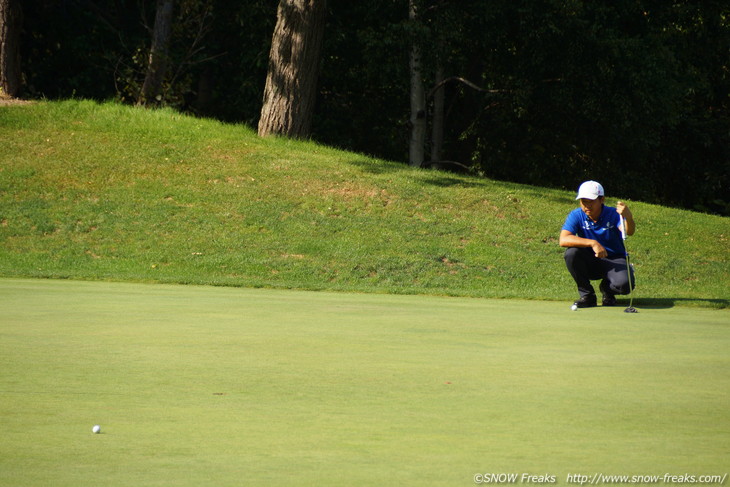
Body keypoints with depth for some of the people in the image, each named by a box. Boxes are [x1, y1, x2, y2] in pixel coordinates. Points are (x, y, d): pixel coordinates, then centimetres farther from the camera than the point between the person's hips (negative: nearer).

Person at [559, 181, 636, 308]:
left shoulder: (613, 214, -13)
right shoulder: (576, 215, -10)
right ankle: (587, 295, -10)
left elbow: (629, 232, -33)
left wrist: (628, 217, -57)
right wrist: (592, 243, -36)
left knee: (625, 284, -33)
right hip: (590, 263, 2)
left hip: (614, 261, -2)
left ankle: (607, 289, 8)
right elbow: (563, 240, -25)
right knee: (571, 252, -30)